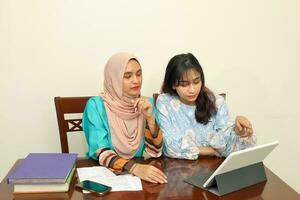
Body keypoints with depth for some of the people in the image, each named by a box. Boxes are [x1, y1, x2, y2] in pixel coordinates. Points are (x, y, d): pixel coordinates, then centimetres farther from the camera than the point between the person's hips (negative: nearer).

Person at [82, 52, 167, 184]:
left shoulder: (147, 103, 1)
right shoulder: (96, 105, -9)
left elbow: (154, 153, -4)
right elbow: (101, 152, -17)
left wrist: (150, 118, -18)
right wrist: (134, 167, -31)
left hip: (140, 173, 2)